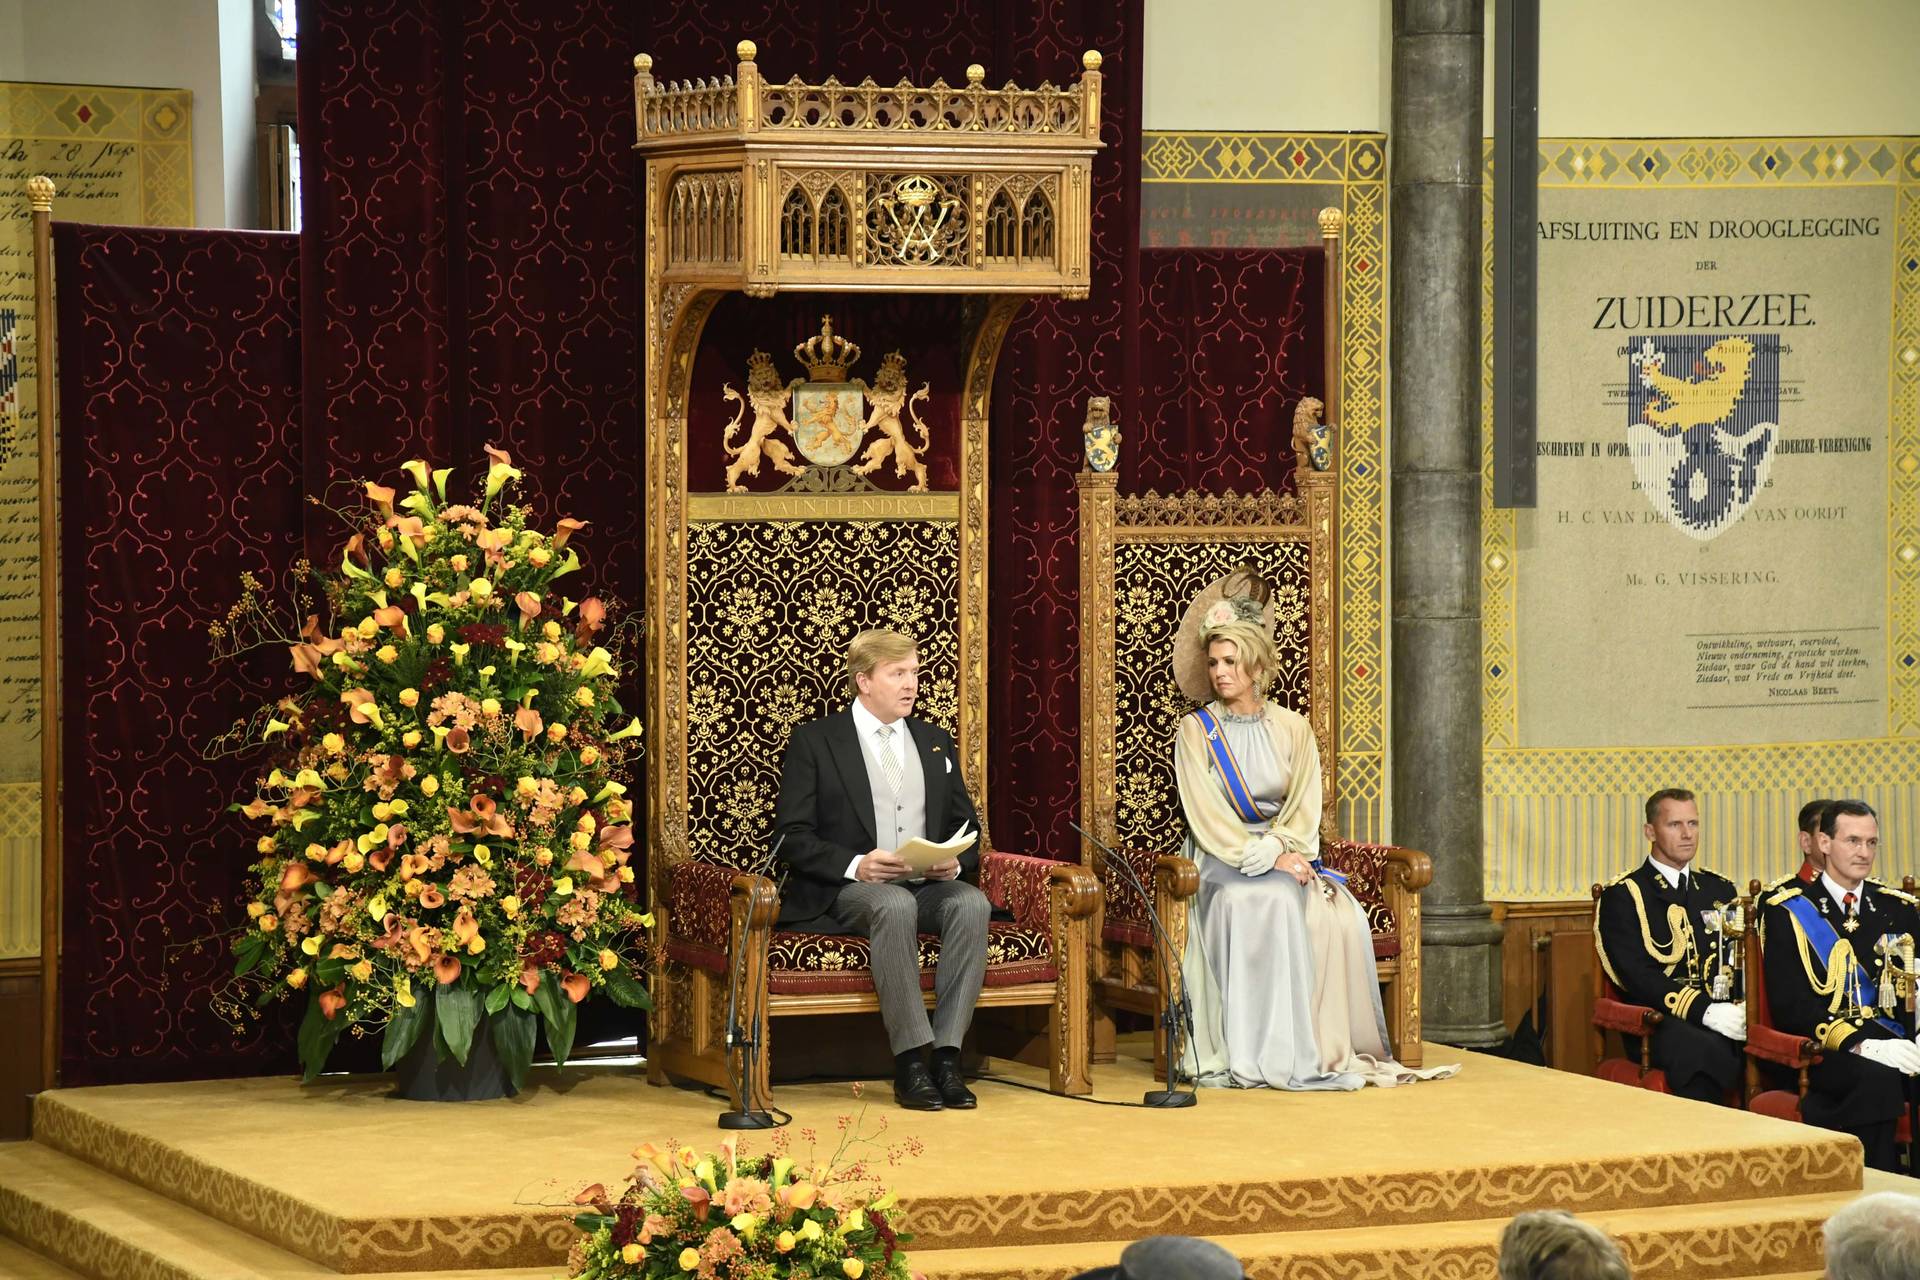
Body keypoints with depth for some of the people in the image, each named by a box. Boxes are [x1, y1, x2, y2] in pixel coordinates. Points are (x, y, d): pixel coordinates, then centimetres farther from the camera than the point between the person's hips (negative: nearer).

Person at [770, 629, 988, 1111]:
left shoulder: (935, 742, 20)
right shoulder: (814, 741, 5)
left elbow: (967, 829, 21)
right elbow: (791, 836, -2)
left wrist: (956, 861, -4)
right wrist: (855, 865, -19)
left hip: (927, 885, 4)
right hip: (845, 891, -4)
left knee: (972, 903, -30)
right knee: (895, 905, -38)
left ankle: (947, 1056, -33)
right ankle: (911, 1062, -38)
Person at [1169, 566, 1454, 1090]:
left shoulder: (1291, 728, 10)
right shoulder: (1196, 731, 0)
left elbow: (1304, 807, 3)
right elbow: (1208, 818, -9)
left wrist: (1283, 850, -17)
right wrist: (1270, 856, -19)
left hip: (1287, 855, 3)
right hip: (1222, 861, -3)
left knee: (1342, 917, -26)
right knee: (1270, 903, -35)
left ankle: (1334, 1045, -20)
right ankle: (1274, 1053, -36)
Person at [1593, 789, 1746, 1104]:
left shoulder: (1720, 889, 23)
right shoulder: (1622, 896, 4)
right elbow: (1637, 977, -8)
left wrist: (1746, 1006, -5)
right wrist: (1706, 1011, -19)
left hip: (1727, 1016, 5)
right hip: (1660, 1023, -5)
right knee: (1704, 1051, -40)